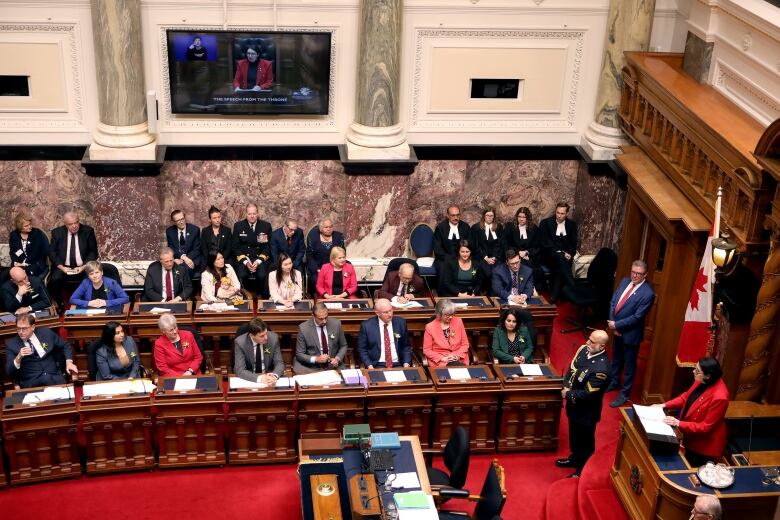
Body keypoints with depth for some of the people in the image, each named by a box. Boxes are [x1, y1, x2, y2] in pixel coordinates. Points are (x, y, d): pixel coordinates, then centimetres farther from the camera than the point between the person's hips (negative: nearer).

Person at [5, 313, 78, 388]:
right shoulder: (11, 344, 3)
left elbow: (65, 345, 21)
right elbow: (9, 372, -3)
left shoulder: (46, 332, 7)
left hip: (54, 378, 1)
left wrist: (69, 362, 4)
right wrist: (18, 358, -20)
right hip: (31, 383, -1)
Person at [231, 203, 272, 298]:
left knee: (262, 276, -28)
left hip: (261, 258, 0)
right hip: (243, 258, 0)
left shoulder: (266, 226, 4)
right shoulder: (238, 226, 5)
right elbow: (236, 247, 3)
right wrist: (245, 261, -11)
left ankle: (265, 300, -10)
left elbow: (268, 246, 3)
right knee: (241, 276, -28)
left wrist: (259, 261, -12)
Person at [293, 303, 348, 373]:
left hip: (333, 366, 0)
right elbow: (300, 354, -2)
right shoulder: (303, 328, -9)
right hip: (312, 368, 0)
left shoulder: (336, 324, -2)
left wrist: (337, 359, -9)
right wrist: (316, 359, -19)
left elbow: (343, 346, 11)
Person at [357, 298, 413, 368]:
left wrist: (406, 364, -3)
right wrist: (369, 366, -10)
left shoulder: (401, 322, 5)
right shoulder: (367, 325, -1)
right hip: (377, 366, -2)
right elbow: (362, 349, 4)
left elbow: (406, 346, 12)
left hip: (398, 365, 2)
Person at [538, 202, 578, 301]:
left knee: (559, 267, -31)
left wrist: (570, 254, -11)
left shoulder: (572, 224, 11)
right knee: (561, 259, -34)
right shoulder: (545, 223, 0)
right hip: (549, 255, -2)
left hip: (565, 255, 2)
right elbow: (544, 242, -7)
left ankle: (554, 296, -31)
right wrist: (559, 253, -17)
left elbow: (573, 243, 10)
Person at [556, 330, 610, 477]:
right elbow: (571, 368, 2)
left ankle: (581, 470, 35)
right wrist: (566, 387, -13)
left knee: (585, 440, 15)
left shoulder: (601, 369, -35)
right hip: (574, 404, 8)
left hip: (586, 411, -8)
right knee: (573, 434, 28)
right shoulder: (584, 349, -10)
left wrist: (568, 395, -16)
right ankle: (574, 458, 51)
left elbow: (587, 393, -28)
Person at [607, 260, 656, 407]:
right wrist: (612, 323, -8)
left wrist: (616, 325, -18)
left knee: (629, 365, 11)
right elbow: (613, 302, 2)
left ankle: (625, 394, 24)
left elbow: (637, 317, -23)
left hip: (630, 334, -7)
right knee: (616, 359, 26)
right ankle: (614, 382, 48)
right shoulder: (625, 281, -2)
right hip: (616, 329, 7)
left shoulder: (648, 293, -24)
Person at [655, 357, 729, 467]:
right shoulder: (702, 381, -11)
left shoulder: (719, 397, -34)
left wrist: (678, 424, -28)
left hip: (705, 445, -7)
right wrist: (665, 405, -1)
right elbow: (687, 396, 8)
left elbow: (706, 427, -27)